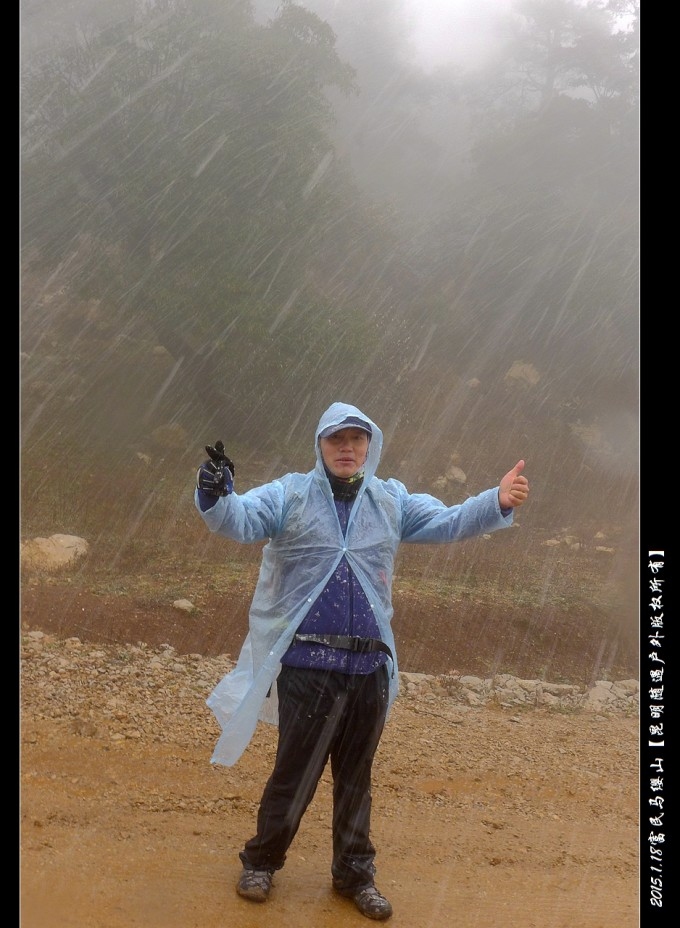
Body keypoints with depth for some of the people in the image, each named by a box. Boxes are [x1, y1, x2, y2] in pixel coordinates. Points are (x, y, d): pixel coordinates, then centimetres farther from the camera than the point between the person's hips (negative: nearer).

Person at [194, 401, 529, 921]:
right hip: (306, 665, -3)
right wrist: (217, 498, -38)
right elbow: (241, 521, -15)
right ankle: (262, 862, 27)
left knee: (356, 776, 16)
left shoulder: (392, 501, 9)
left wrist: (497, 503, -14)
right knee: (295, 773, 4)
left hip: (370, 667, 3)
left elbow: (447, 523, 4)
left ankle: (355, 873, 32)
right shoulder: (290, 495, -2)